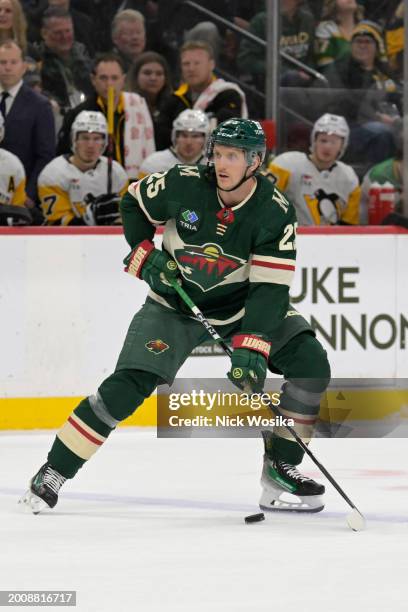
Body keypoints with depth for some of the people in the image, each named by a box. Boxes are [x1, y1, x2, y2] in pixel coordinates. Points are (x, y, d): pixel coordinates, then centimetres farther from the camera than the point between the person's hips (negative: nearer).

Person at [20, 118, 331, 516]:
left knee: (310, 364, -16)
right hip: (175, 304, -1)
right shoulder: (184, 185, -18)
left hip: (242, 306, 1)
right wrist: (145, 255, -11)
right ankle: (53, 473, -9)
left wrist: (251, 348, -34)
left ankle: (280, 468, -4)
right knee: (127, 386, -17)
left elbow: (269, 288, -24)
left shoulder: (275, 214, -20)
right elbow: (133, 203, 2)